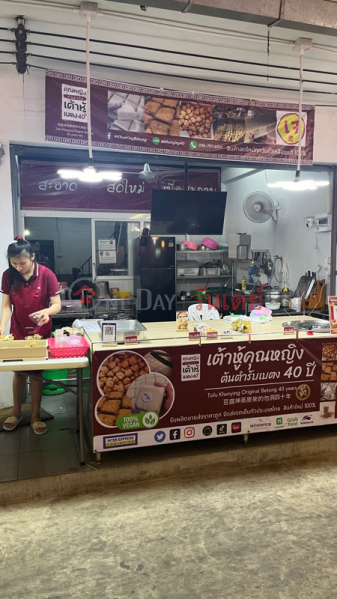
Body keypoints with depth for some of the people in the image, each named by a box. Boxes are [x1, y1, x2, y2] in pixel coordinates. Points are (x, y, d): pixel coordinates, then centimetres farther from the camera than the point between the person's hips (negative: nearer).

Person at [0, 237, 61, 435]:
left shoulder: (46, 274, -17)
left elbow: (57, 304, -15)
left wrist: (46, 311, -37)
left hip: (40, 331, -2)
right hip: (18, 331, 2)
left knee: (36, 373, 4)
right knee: (19, 371, 13)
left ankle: (35, 416, 20)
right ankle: (17, 412, 31)